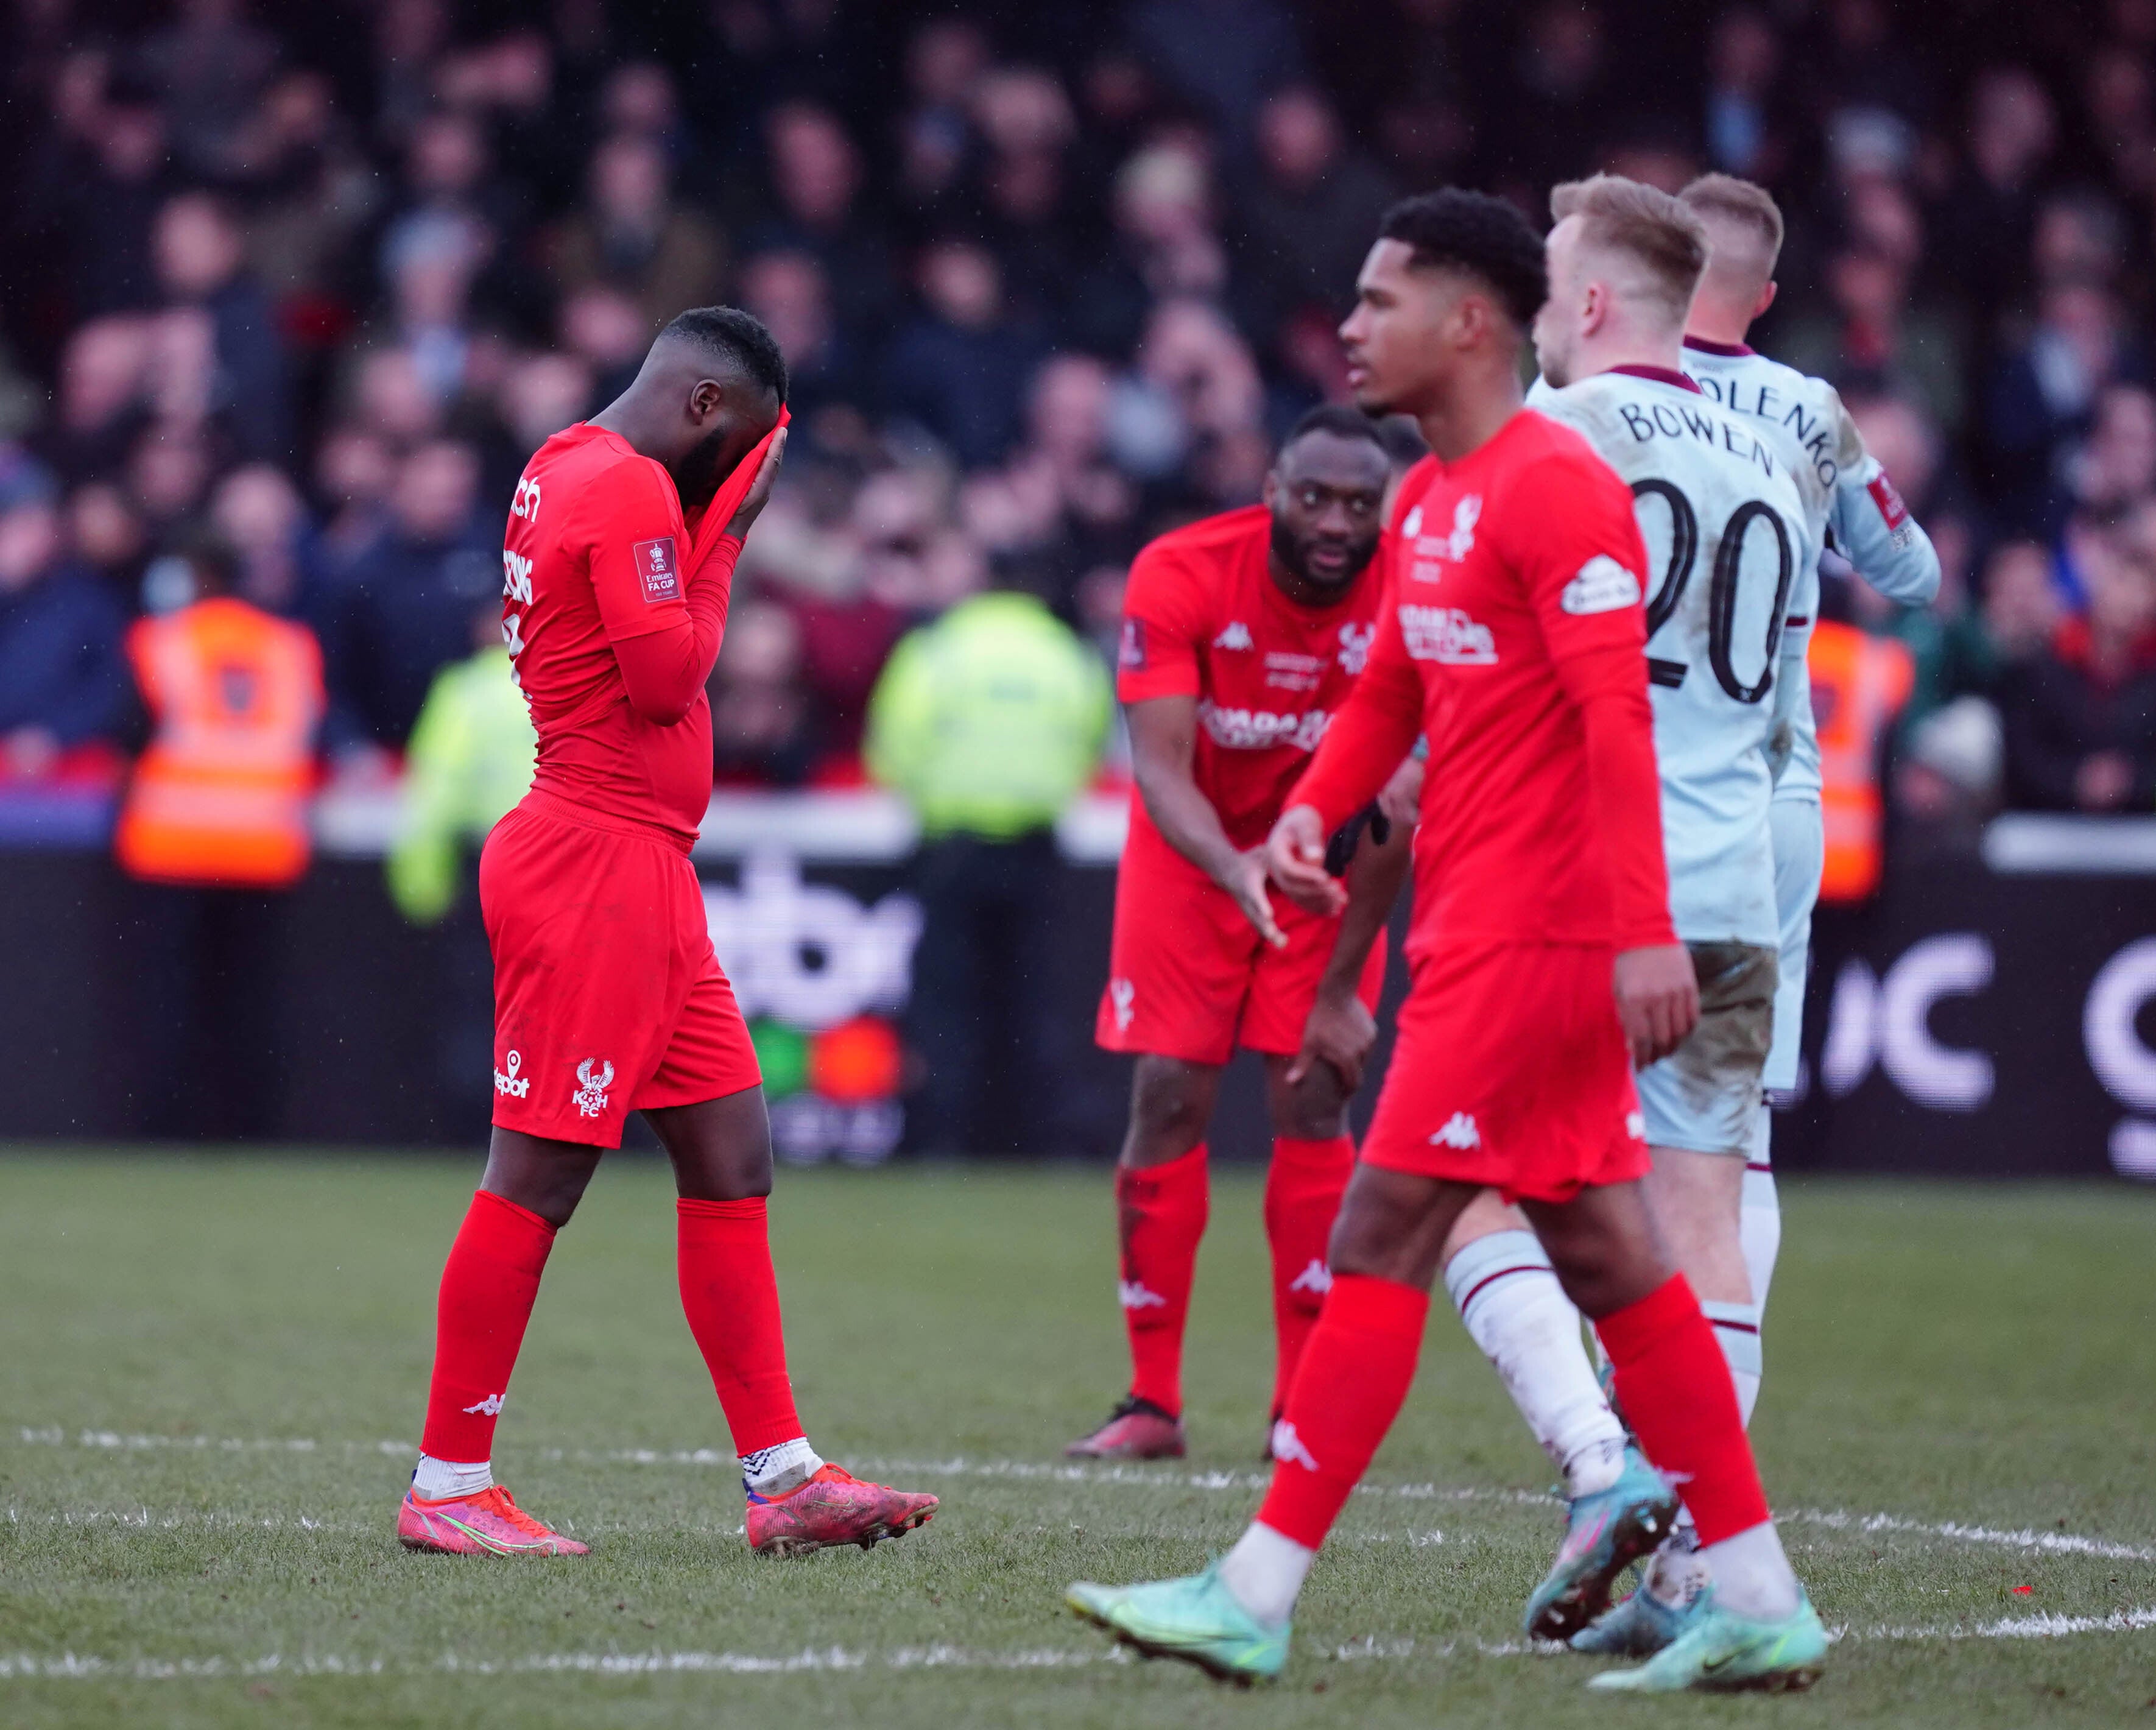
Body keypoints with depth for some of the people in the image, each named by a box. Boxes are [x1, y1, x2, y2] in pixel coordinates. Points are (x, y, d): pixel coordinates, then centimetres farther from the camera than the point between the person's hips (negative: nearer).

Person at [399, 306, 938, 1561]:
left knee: (733, 1164, 10)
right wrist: (722, 542, -5)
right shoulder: (628, 487, -14)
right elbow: (666, 679, -18)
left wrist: (716, 531, 9)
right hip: (601, 860, -11)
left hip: (642, 876, 11)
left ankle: (784, 1478, 11)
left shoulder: (569, 470, 17)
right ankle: (449, 1487, 0)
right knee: (537, 1178, -5)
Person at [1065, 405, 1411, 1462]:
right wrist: (1233, 868, -52)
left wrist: (1342, 985, -15)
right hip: (1191, 851, 0)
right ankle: (1151, 1405, 3)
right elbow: (1161, 765, -32)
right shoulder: (1182, 577, -26)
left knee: (1313, 1100, -9)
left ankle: (1306, 1410, -2)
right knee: (1168, 1101, -6)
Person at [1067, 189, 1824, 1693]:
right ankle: (1760, 1605, 11)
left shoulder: (1555, 488, -14)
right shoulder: (1429, 500, 17)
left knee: (1384, 1237, -8)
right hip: (1481, 932, 10)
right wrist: (1311, 811, 5)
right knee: (1609, 1259, 9)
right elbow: (1392, 692, 25)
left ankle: (1258, 1596, -4)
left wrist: (1644, 929, -26)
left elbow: (1617, 717, -20)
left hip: (1528, 936, -10)